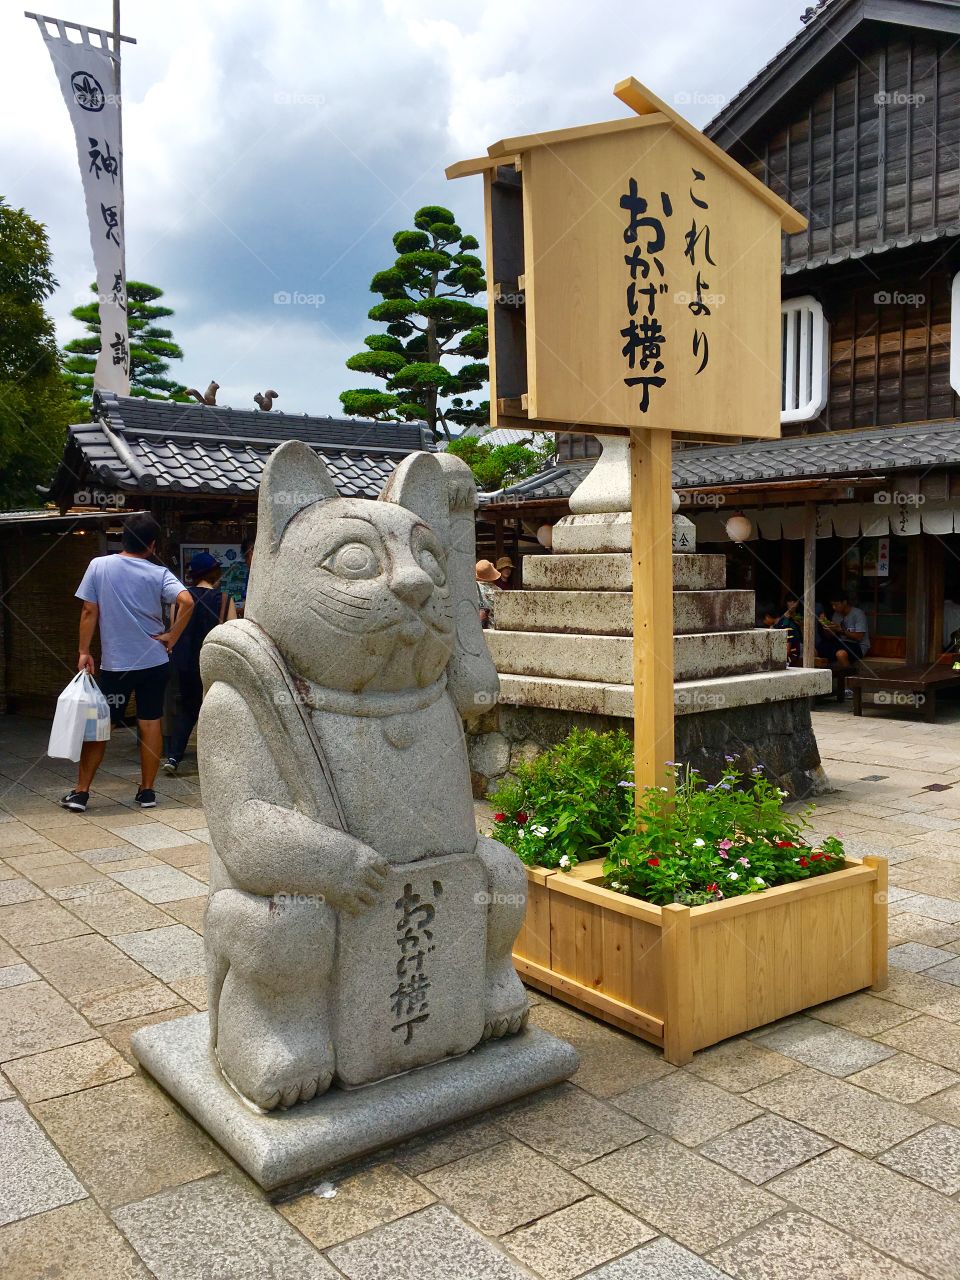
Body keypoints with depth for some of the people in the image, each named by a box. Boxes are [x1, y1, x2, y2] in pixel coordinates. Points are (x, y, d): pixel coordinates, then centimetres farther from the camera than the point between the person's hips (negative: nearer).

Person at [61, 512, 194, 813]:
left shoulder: (99, 565, -3)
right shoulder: (159, 573, -4)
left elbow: (89, 612, -4)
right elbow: (187, 602, -19)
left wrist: (84, 653, 1)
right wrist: (172, 636, -8)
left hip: (114, 664, 0)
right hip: (154, 661, 0)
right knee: (151, 724, 8)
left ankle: (81, 792, 12)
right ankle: (147, 791, 14)